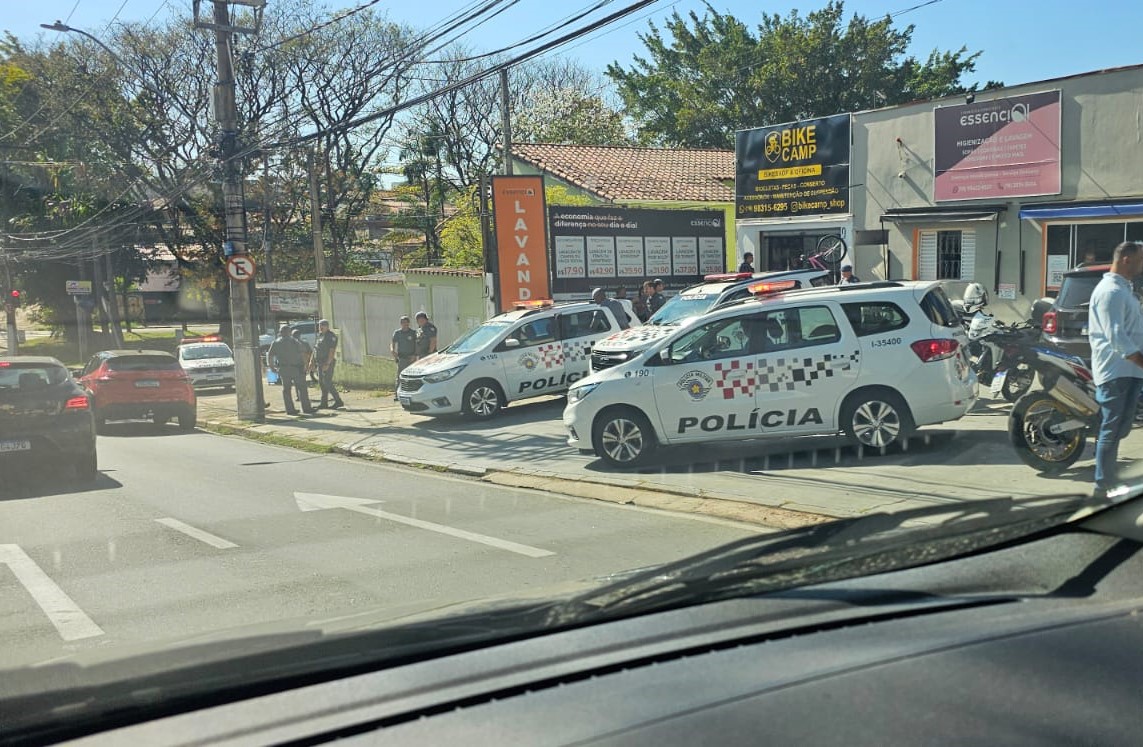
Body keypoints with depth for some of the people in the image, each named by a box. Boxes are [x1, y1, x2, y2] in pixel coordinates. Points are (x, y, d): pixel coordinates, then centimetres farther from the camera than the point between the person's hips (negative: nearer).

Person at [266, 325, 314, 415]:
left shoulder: (275, 343, 7)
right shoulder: (294, 341, 1)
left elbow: (269, 355, 1)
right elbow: (302, 353, -8)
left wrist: (272, 367, 9)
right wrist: (304, 365, -3)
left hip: (283, 368, 2)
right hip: (296, 368, -2)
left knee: (286, 389, 10)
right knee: (302, 387, 4)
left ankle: (290, 409, 7)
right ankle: (306, 408, 3)